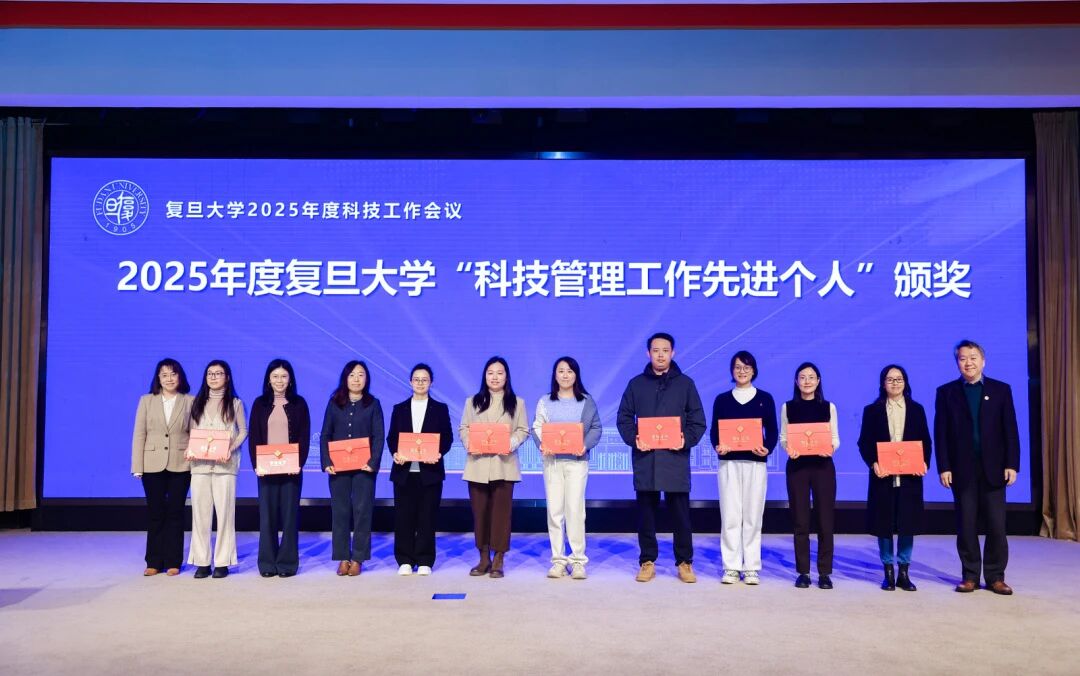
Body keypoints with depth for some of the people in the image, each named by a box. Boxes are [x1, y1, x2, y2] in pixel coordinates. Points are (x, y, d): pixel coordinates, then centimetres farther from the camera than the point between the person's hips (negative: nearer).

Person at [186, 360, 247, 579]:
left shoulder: (235, 403, 7)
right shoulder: (197, 403, 14)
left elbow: (243, 431, 7)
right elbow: (192, 431, 14)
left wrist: (231, 449, -9)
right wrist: (190, 449, -4)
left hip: (225, 464, -2)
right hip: (199, 464, 2)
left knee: (224, 511, -4)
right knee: (200, 512, 1)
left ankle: (222, 562, 2)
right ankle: (201, 561, 7)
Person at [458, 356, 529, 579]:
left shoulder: (517, 402, 9)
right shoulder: (472, 401, 13)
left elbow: (523, 430, 4)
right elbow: (463, 428, 8)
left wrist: (512, 443, -16)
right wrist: (468, 443, -12)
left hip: (504, 464, -1)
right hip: (477, 464, 2)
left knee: (501, 511, -2)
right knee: (479, 511, 4)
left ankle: (498, 561, 6)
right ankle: (484, 558, 15)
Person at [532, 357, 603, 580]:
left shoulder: (587, 401, 7)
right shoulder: (545, 402, 9)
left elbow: (596, 428, 4)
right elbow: (537, 428, 5)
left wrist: (585, 445, -14)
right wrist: (542, 445, -15)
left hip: (577, 460, -1)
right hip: (552, 460, 1)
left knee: (575, 509, -6)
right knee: (554, 510, 0)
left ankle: (578, 560, 2)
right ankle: (558, 560, 7)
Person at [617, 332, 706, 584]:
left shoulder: (685, 383, 7)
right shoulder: (636, 384, 10)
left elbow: (698, 421, 6)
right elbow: (623, 418, 9)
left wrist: (687, 440, -12)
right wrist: (633, 439, -9)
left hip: (675, 458, -1)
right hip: (644, 458, 1)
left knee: (680, 513, 2)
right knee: (646, 513, 6)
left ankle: (685, 562, 14)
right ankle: (647, 561, 16)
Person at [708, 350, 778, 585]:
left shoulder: (765, 398, 8)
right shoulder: (722, 399, 9)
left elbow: (772, 432, 5)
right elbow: (714, 431, 6)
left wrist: (767, 449, -14)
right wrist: (717, 446, -14)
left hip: (755, 463, 0)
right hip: (728, 463, 0)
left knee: (753, 516, 1)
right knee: (730, 516, -1)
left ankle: (752, 568, 9)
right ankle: (731, 567, 6)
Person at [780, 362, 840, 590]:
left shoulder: (828, 407, 5)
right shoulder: (788, 407, 5)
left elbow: (835, 438, 5)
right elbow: (783, 438, 5)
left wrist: (831, 448, -16)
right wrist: (788, 448, -16)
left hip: (823, 466, 0)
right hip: (797, 466, 0)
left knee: (825, 520, 0)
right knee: (800, 521, 3)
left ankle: (825, 572, 10)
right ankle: (803, 571, 12)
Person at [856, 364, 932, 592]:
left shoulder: (916, 409, 10)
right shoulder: (872, 410, 5)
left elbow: (925, 441, 8)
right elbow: (864, 443, 2)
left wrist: (924, 462, -9)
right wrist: (873, 463, -14)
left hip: (910, 476, 1)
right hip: (883, 476, -1)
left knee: (908, 524, 2)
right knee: (884, 524, 3)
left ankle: (904, 573, 13)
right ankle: (888, 572, 14)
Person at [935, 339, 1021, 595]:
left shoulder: (1001, 389, 6)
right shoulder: (946, 392, 4)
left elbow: (1010, 430, 3)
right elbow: (941, 433, 1)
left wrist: (1011, 465, -4)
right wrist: (944, 467, -6)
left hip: (993, 468, 0)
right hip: (962, 470, 0)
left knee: (996, 526, 2)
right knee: (966, 526, 4)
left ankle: (995, 577, 13)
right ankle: (970, 576, 13)